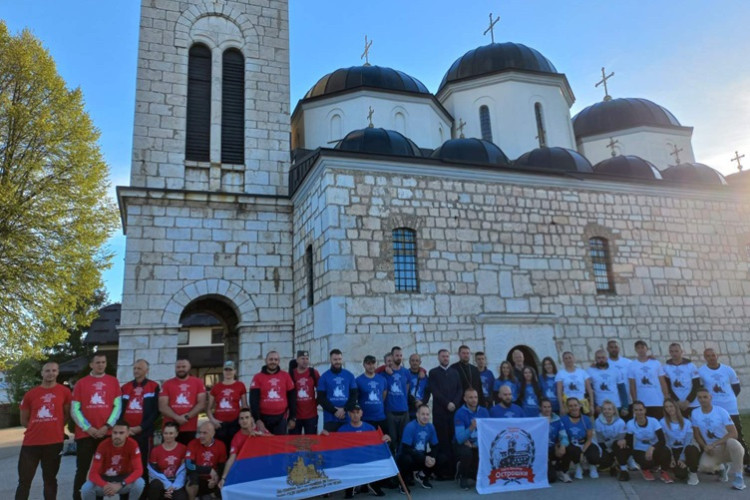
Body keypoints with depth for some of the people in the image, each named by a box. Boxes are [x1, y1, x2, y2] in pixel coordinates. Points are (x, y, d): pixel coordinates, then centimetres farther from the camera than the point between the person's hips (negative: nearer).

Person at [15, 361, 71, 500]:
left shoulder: (64, 392, -1)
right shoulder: (30, 394, 2)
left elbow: (67, 414, 8)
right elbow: (24, 420, 11)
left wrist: (56, 427, 3)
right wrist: (39, 427, 4)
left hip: (54, 442, -1)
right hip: (31, 442, 1)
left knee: (50, 479, 10)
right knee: (24, 480, 5)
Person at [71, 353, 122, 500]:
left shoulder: (113, 381, 6)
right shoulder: (81, 383, 5)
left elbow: (118, 406, 3)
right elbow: (75, 409, 1)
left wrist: (107, 426, -8)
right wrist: (87, 428, -9)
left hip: (107, 433, 1)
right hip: (85, 434, -1)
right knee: (82, 470, 2)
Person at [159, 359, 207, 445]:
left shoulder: (198, 382, 6)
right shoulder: (167, 384, 6)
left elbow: (201, 404, 1)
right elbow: (162, 407, -2)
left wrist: (187, 416, -11)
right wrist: (177, 417, -15)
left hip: (190, 429, 0)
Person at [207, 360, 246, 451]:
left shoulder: (240, 386, 5)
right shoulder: (216, 387, 9)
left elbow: (244, 406, 9)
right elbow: (209, 408, 12)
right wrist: (212, 419, -3)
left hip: (235, 423, -1)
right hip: (219, 424, 1)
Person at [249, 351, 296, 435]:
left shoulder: (285, 376, 4)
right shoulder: (258, 377, -1)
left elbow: (292, 397, 6)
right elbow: (254, 400, -6)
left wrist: (293, 417, 2)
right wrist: (257, 419, -14)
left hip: (281, 418, 1)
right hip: (264, 418, -1)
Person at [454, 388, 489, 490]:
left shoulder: (484, 411, -2)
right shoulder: (460, 413, -14)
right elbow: (460, 439, -21)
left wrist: (476, 444, -21)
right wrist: (471, 428, -38)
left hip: (479, 445, 4)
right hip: (464, 445, -4)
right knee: (466, 452, -34)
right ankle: (464, 477, -4)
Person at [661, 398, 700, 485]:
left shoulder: (686, 422, -1)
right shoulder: (663, 422, -2)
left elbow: (688, 441, -6)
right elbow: (664, 442, -4)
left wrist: (682, 458, -15)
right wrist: (671, 458, -13)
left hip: (685, 450, 1)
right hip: (673, 451, -1)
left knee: (691, 449, -37)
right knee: (680, 475, -25)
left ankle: (693, 473, -11)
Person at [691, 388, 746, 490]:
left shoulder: (721, 411, -13)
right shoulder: (695, 413, -3)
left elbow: (733, 433, -21)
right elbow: (697, 435, 4)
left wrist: (713, 444, -27)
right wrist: (705, 447, -15)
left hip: (726, 447, -2)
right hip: (711, 450, 2)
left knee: (732, 443, -39)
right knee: (704, 466, -29)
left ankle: (738, 476, -18)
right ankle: (721, 468, 10)